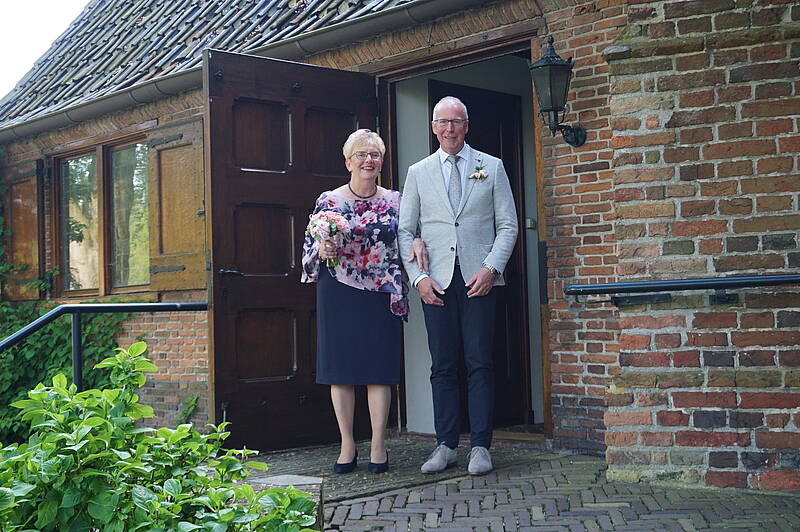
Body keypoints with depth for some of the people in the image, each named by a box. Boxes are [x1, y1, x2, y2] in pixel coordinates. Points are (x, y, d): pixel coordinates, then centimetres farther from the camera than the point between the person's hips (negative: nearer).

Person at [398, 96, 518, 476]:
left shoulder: (492, 168, 10)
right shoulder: (418, 173, 13)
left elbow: (507, 225, 7)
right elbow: (405, 231, 10)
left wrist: (491, 267, -7)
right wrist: (418, 277, -3)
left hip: (479, 278, -1)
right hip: (436, 281, 1)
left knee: (479, 363, -3)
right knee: (442, 366, 3)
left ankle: (480, 447, 3)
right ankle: (446, 445, 9)